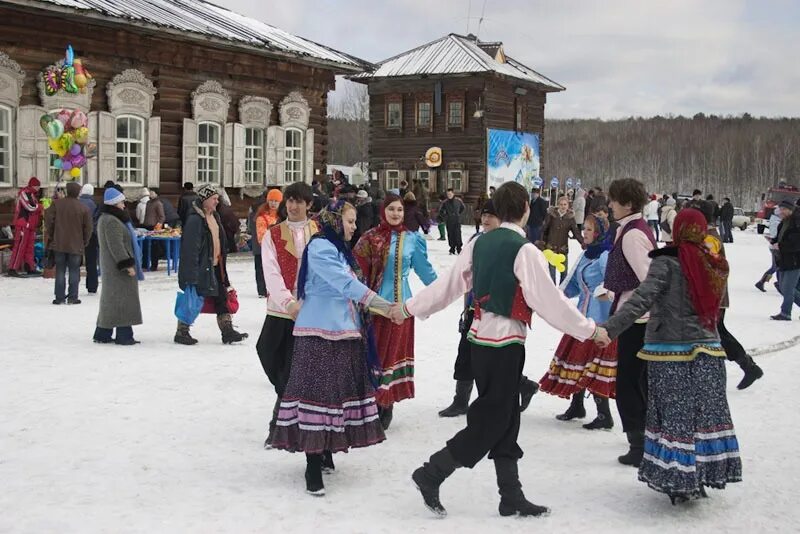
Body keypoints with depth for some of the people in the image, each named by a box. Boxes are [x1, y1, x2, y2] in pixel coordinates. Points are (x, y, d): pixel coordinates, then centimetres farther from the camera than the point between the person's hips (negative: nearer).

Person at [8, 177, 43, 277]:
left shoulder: (33, 194, 18)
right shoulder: (24, 193, -11)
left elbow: (35, 209, 18)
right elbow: (30, 207, -19)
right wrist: (41, 206, -5)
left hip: (30, 224, 9)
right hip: (23, 224, -9)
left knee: (30, 246, 12)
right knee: (19, 246, -10)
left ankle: (30, 268, 17)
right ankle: (12, 269, -10)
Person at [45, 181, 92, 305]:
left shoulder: (57, 204, -4)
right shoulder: (83, 208, -6)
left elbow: (48, 220, -3)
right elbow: (88, 227, -3)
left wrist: (50, 235, 10)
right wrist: (84, 242, 11)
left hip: (59, 244, 1)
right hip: (76, 245, -1)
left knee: (60, 271, 7)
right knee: (74, 271, 6)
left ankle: (60, 297, 7)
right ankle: (72, 297, 4)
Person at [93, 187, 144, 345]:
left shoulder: (105, 219, 17)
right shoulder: (112, 221, -18)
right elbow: (116, 246, -23)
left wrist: (129, 263, 23)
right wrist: (128, 265, -22)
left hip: (112, 267, 11)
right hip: (118, 267, -11)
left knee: (110, 300, 14)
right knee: (122, 299, -6)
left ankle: (102, 334, 18)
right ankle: (124, 335, -3)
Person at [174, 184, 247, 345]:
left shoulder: (214, 216, 13)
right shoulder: (195, 219, -16)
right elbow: (190, 247, -20)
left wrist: (222, 263, 22)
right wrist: (192, 272, -23)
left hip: (215, 265, 9)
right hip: (200, 267, -9)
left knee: (222, 297, 8)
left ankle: (227, 331, 12)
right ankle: (181, 332, 11)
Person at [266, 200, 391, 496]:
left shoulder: (340, 249, 18)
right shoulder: (320, 247, -12)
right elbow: (345, 283, -22)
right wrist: (385, 305, -28)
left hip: (344, 332, 9)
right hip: (320, 332, -9)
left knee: (338, 391, 10)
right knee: (317, 392, -9)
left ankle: (325, 450, 21)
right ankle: (313, 466, -8)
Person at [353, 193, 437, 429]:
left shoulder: (412, 239, 4)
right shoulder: (370, 237, 2)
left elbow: (424, 269, 13)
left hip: (399, 304, 0)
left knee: (392, 351, 3)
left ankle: (386, 404, 12)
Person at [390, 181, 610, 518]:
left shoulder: (480, 243, 5)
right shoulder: (525, 250, -15)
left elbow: (448, 283, 8)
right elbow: (550, 300, -14)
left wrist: (410, 308, 18)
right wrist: (589, 329, -5)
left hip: (480, 339, 8)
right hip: (506, 343, -8)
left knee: (505, 419, 13)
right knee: (491, 421, 2)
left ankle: (512, 496, 18)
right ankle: (432, 474, 4)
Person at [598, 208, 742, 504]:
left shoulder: (668, 262, -11)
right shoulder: (715, 266, 6)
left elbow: (643, 298, -22)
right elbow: (714, 305, 13)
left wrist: (611, 328, -28)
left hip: (669, 351, -5)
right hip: (707, 351, 5)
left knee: (674, 419, 3)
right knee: (707, 414, 12)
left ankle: (679, 482, 6)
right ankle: (702, 478, 22)